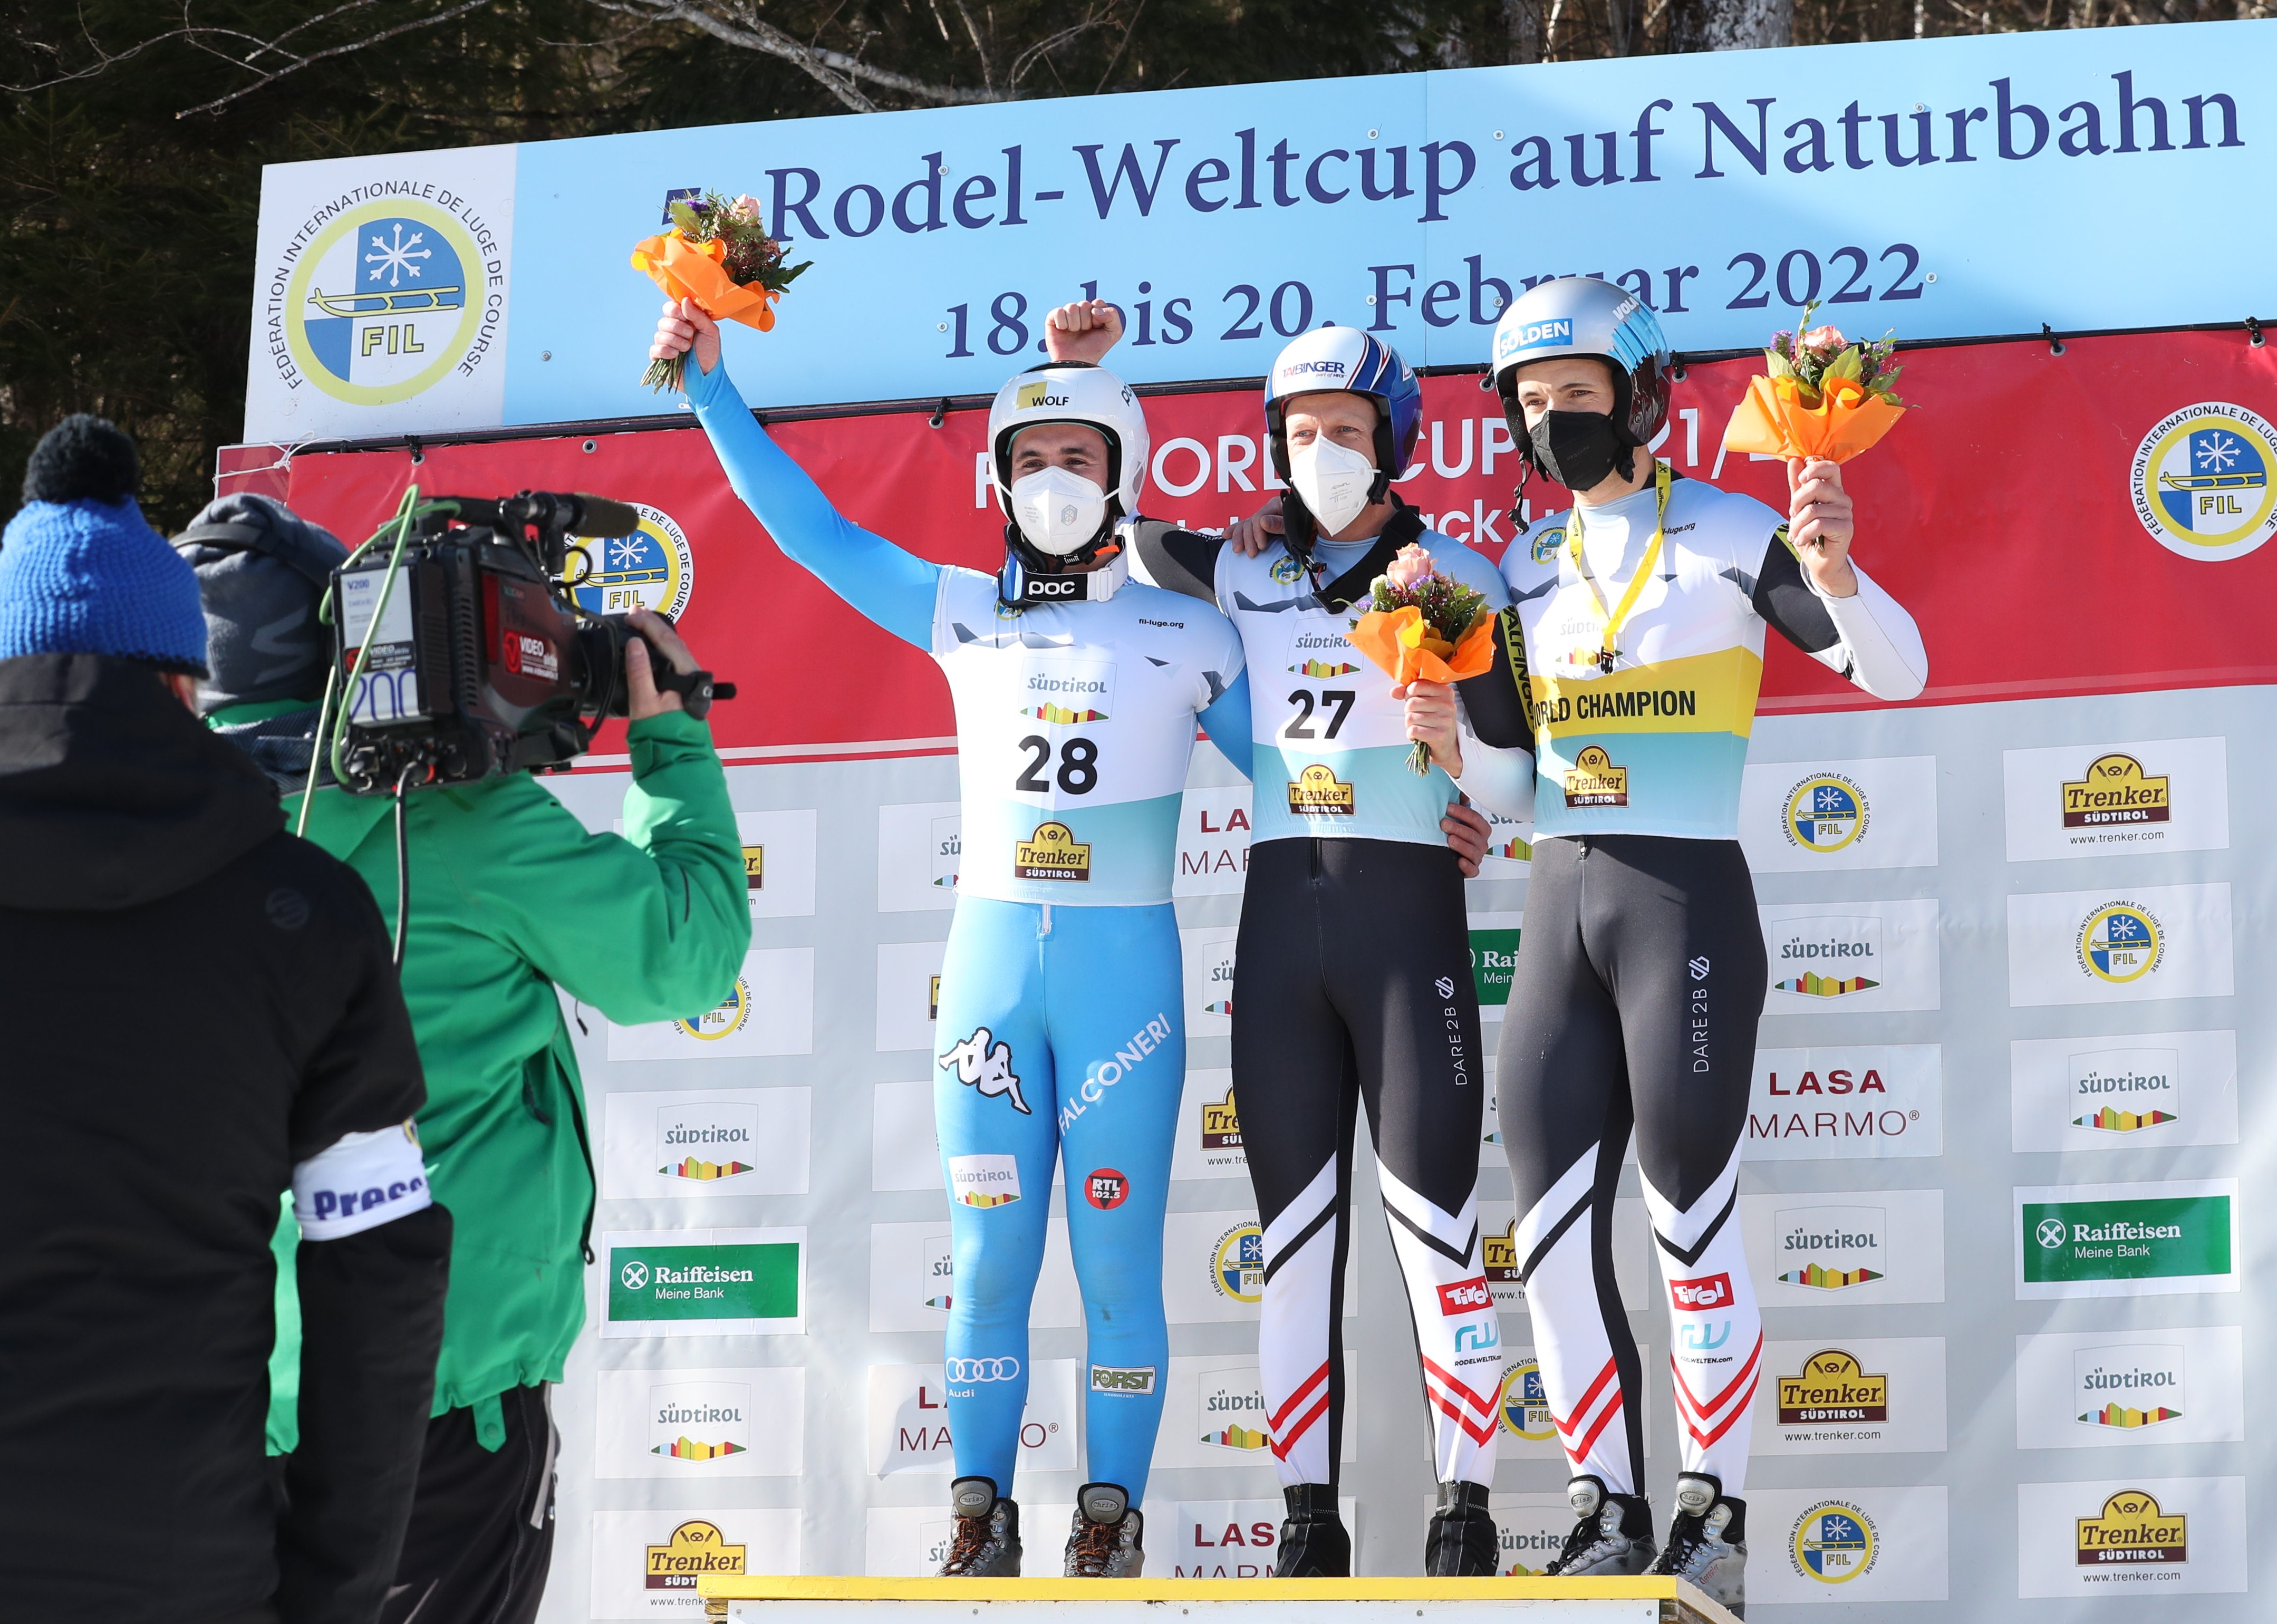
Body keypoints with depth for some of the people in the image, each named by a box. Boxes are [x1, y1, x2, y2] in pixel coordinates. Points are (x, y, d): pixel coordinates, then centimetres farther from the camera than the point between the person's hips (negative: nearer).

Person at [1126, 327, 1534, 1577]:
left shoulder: (1457, 578, 2)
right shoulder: (1246, 576, 13)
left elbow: (1512, 782, -3)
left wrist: (1449, 715, -22)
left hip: (1408, 910, -4)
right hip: (1280, 920, 4)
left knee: (1431, 1222, -7)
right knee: (1293, 1234, 4)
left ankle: (1465, 1515, -3)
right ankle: (1309, 1519, 7)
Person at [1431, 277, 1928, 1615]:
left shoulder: (1730, 537, -3)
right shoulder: (1525, 571, 14)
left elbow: (1896, 671, -10)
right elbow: (1512, 788, 15)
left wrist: (1835, 575, -30)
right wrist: (1449, 716, -4)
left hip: (1689, 899, -6)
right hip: (1561, 908, 6)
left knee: (1694, 1218, -4)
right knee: (1555, 1223, 3)